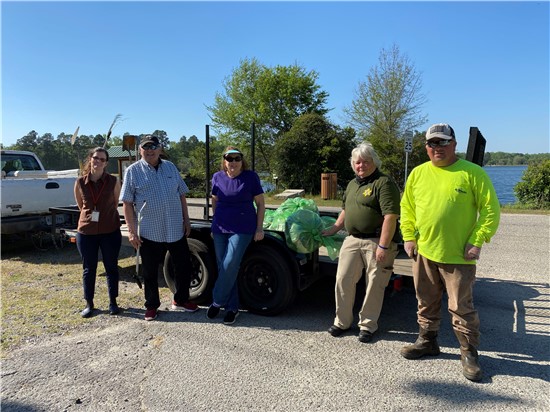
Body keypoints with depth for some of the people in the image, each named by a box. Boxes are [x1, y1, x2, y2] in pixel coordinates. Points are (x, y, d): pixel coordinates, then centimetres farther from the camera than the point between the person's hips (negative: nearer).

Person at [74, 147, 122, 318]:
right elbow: (80, 206, 12)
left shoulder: (113, 181, -6)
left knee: (111, 267, 10)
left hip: (110, 231, -1)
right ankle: (89, 304, 26)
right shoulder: (80, 182, -3)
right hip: (86, 232, 1)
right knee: (89, 269, 11)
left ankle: (113, 302, 25)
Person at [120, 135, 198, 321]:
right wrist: (132, 231, -9)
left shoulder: (170, 167, 9)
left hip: (176, 229, 3)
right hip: (149, 232, -3)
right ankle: (151, 306, 27)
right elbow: (127, 203, -4)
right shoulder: (133, 171, -2)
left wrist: (186, 220, 7)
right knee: (150, 272, 9)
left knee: (184, 267, 11)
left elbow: (182, 195, 13)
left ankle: (180, 300, 30)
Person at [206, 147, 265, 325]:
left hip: (242, 229, -4)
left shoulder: (250, 177, -5)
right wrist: (216, 223, 14)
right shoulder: (217, 177, 4)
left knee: (230, 265, -14)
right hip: (220, 228, 4)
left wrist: (259, 228, -5)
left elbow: (260, 204, 0)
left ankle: (217, 302, 7)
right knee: (223, 267, 6)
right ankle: (232, 307, 18)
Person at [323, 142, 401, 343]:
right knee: (343, 280, 7)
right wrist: (333, 229, 25)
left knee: (374, 286, 4)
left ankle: (367, 325, 20)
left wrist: (383, 246, -23)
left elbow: (391, 216, -19)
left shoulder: (384, 183, -11)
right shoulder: (352, 184, 17)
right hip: (352, 240, 7)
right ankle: (342, 321, 23)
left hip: (377, 242, -7)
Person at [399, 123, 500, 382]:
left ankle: (469, 353, 23)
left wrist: (477, 242, -12)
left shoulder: (473, 173, -6)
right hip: (423, 252, 4)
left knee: (462, 307, 5)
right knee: (426, 303, 17)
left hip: (458, 256, -4)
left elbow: (491, 210, -5)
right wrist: (409, 237, 3)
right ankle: (427, 341, 35)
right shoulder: (418, 173, 6)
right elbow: (407, 207, 12)